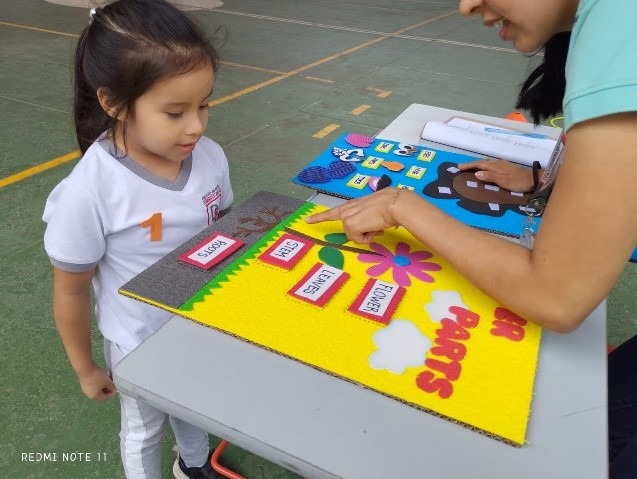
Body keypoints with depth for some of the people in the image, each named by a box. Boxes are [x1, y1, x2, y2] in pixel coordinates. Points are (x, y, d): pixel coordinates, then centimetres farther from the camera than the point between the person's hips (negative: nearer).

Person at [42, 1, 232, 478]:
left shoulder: (210, 157, -19)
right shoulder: (89, 193, -31)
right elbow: (71, 293, -16)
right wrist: (86, 369, -2)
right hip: (142, 344, -4)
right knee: (144, 430, 26)